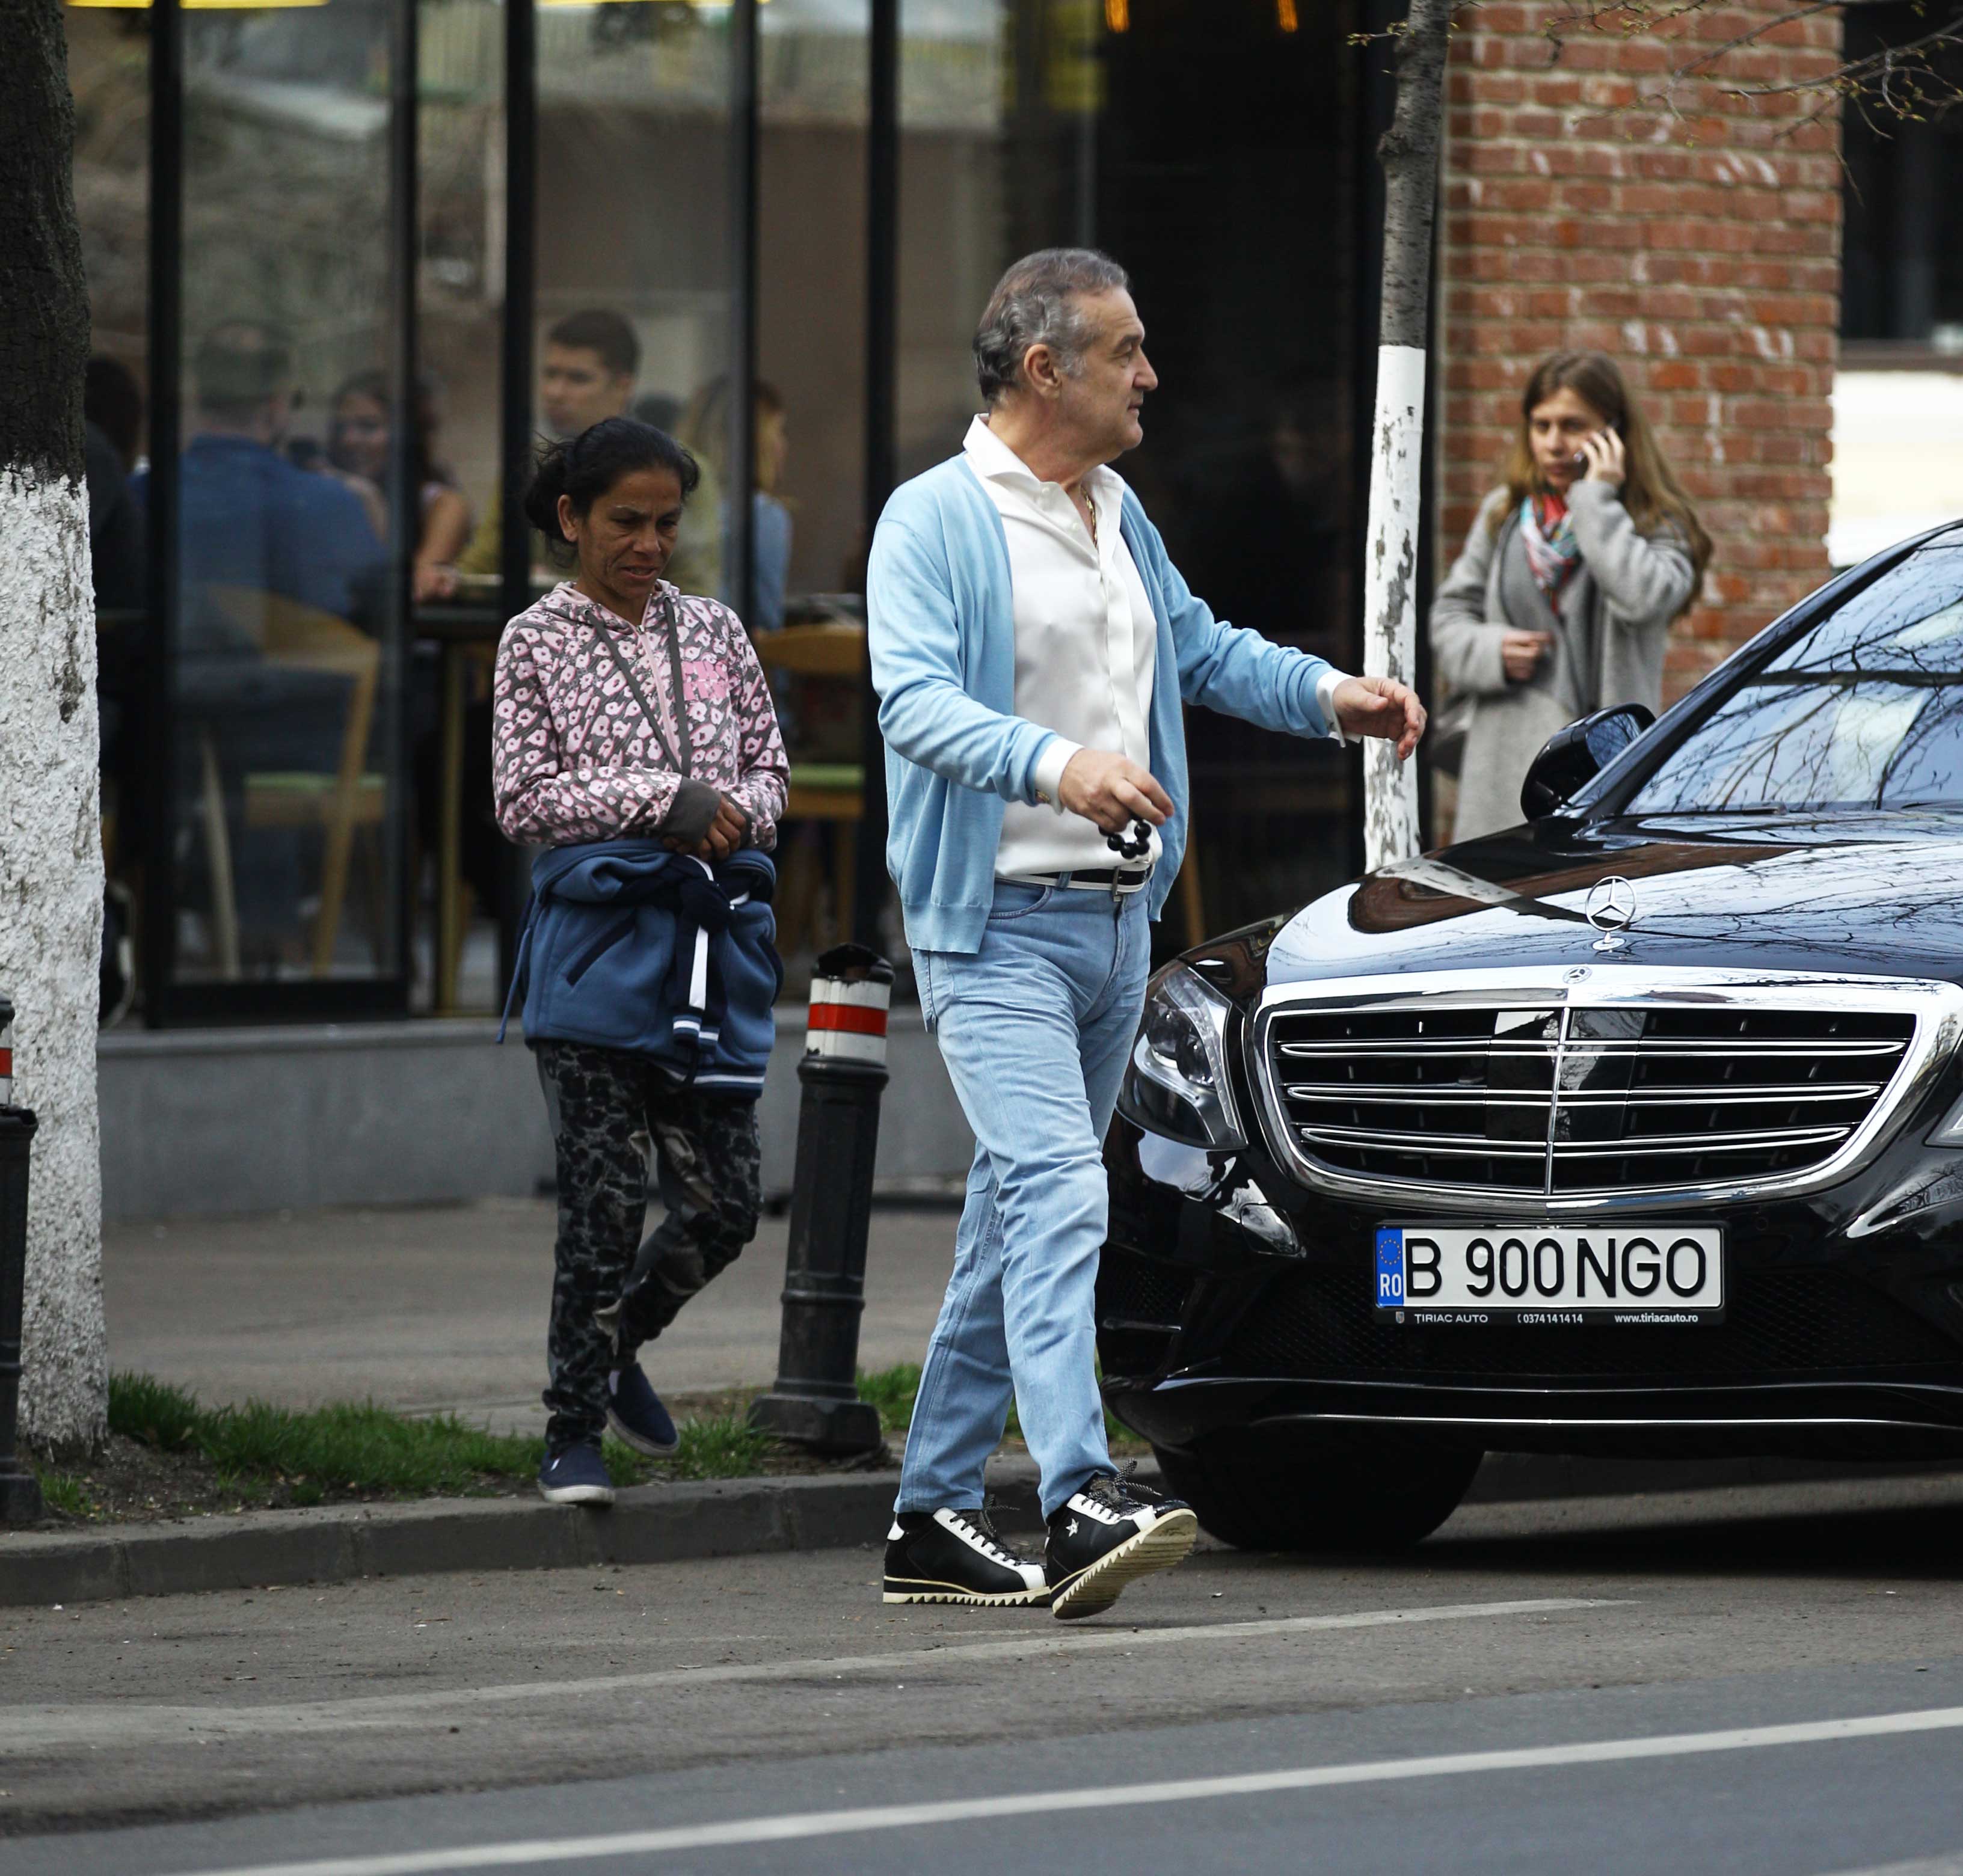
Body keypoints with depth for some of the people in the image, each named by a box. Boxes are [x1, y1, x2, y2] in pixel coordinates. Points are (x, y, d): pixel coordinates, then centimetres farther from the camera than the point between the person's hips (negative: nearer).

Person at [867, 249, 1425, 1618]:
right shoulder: (936, 522, -10)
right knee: (1058, 1194, -22)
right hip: (997, 924, -8)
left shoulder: (1118, 515, 16)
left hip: (1117, 923, 8)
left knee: (1021, 1215, 10)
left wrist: (1330, 695, 14)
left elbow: (1201, 649, 31)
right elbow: (915, 700, -24)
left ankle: (936, 1515, 16)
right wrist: (1058, 764, -40)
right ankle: (1083, 1500, -33)